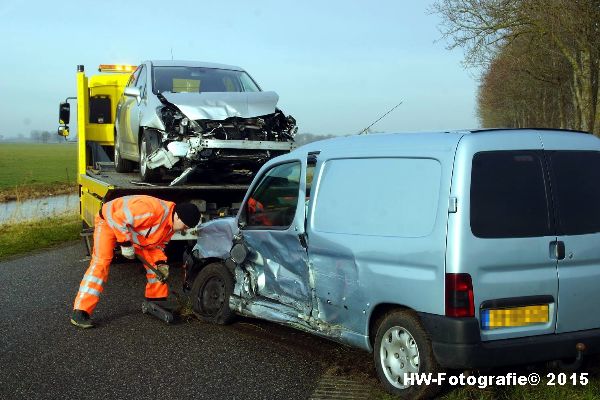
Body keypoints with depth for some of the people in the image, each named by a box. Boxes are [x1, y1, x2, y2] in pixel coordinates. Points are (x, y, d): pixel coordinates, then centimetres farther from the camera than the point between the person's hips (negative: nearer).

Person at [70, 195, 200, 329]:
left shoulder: (171, 226, -9)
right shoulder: (152, 210, -40)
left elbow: (157, 244, 4)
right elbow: (118, 220, -38)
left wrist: (161, 263, -12)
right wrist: (126, 244, -30)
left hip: (135, 230, 8)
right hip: (109, 222, -8)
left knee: (154, 262, 2)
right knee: (100, 263, -20)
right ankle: (80, 312, -21)